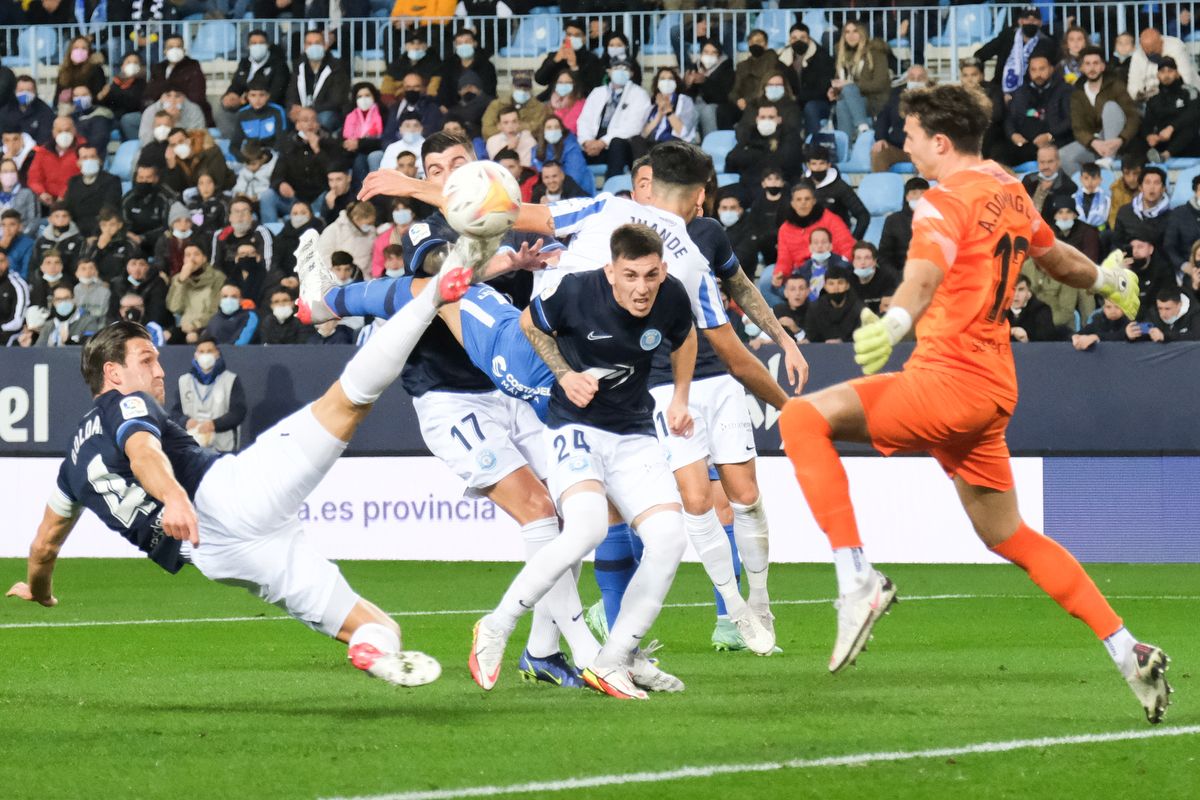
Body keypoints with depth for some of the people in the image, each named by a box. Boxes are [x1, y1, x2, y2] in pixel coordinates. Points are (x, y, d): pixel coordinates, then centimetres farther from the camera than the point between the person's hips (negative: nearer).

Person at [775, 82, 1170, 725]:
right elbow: (1056, 259, 33)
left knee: (803, 418, -15)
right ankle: (1127, 651, 16)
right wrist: (1107, 279, 54)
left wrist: (891, 325, -52)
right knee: (1007, 536, 19)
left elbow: (925, 274, -32)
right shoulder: (1008, 192, 15)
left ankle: (857, 580, -24)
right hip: (992, 389, 9)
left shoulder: (946, 202, -11)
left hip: (949, 379, -9)